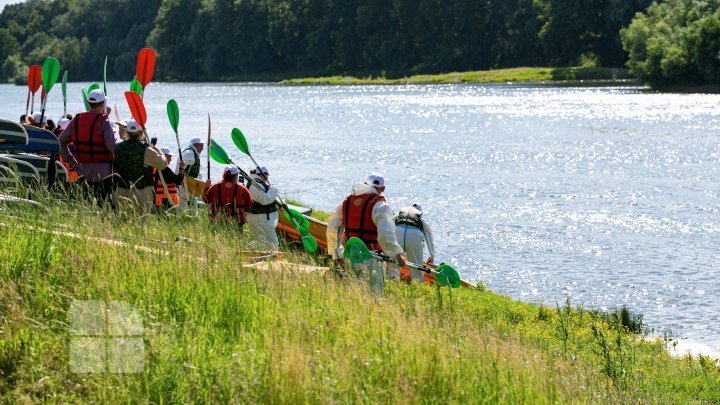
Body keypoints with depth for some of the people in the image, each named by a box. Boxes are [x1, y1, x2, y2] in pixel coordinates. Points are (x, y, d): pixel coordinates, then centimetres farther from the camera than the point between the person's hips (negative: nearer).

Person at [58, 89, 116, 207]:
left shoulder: (76, 120, 6)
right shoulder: (103, 122, -11)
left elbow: (61, 142, 12)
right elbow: (112, 147, -19)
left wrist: (72, 162, 13)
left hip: (83, 171, 5)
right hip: (103, 172, -5)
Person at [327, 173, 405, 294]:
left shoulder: (346, 202, 10)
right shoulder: (379, 205, -9)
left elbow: (333, 230, 12)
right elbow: (386, 235, -18)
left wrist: (337, 255, 22)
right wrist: (397, 255, -5)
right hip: (372, 259, -6)